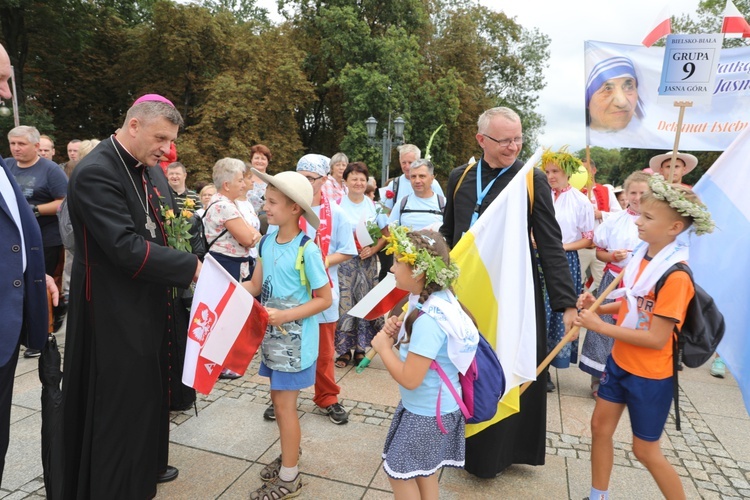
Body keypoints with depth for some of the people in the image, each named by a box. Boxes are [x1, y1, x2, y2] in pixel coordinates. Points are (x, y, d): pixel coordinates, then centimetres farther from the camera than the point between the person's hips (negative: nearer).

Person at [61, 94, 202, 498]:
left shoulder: (140, 169, 7)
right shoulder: (96, 172, -21)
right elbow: (126, 247, -28)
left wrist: (172, 274, 3)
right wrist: (190, 267, -22)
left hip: (144, 305, 9)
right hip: (114, 313, -9)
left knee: (147, 391, 22)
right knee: (119, 401, 6)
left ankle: (146, 465, 42)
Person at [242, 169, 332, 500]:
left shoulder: (307, 250, -20)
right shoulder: (267, 241, 0)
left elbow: (325, 299, -16)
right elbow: (255, 286, 4)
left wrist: (285, 315, -23)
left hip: (296, 339, -6)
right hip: (273, 335, 7)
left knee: (284, 404, 3)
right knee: (278, 399, 18)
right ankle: (289, 454, 41)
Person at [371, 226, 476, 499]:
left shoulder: (428, 319, -32)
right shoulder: (436, 298, -2)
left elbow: (410, 378, -30)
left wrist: (383, 346, -16)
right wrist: (398, 332, -6)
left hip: (426, 413, -9)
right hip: (430, 406, 9)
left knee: (399, 472, 11)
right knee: (423, 472, 24)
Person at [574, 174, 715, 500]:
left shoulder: (676, 277, -26)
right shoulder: (641, 255, -1)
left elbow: (657, 339, -26)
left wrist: (600, 326, -23)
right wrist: (597, 307, -4)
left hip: (651, 375, -8)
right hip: (620, 362, 8)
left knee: (645, 451, 10)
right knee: (600, 427, 16)